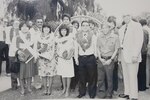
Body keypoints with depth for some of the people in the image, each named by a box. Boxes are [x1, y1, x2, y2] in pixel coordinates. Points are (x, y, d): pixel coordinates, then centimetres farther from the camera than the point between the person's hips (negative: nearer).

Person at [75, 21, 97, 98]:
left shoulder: (93, 36, 1)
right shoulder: (78, 36, 6)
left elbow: (95, 47, 2)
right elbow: (76, 48, 9)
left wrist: (95, 57, -2)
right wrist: (76, 58, 4)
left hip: (90, 58, -1)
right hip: (81, 58, 2)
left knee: (92, 77, 5)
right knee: (82, 77, 8)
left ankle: (92, 93, 18)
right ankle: (82, 92, 23)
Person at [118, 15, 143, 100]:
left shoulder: (137, 26, -6)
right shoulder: (122, 28, 15)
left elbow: (139, 41, -12)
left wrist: (135, 55, -18)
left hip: (132, 55, -7)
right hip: (124, 54, 7)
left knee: (132, 76, -5)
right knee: (126, 76, 12)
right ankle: (127, 93, 23)